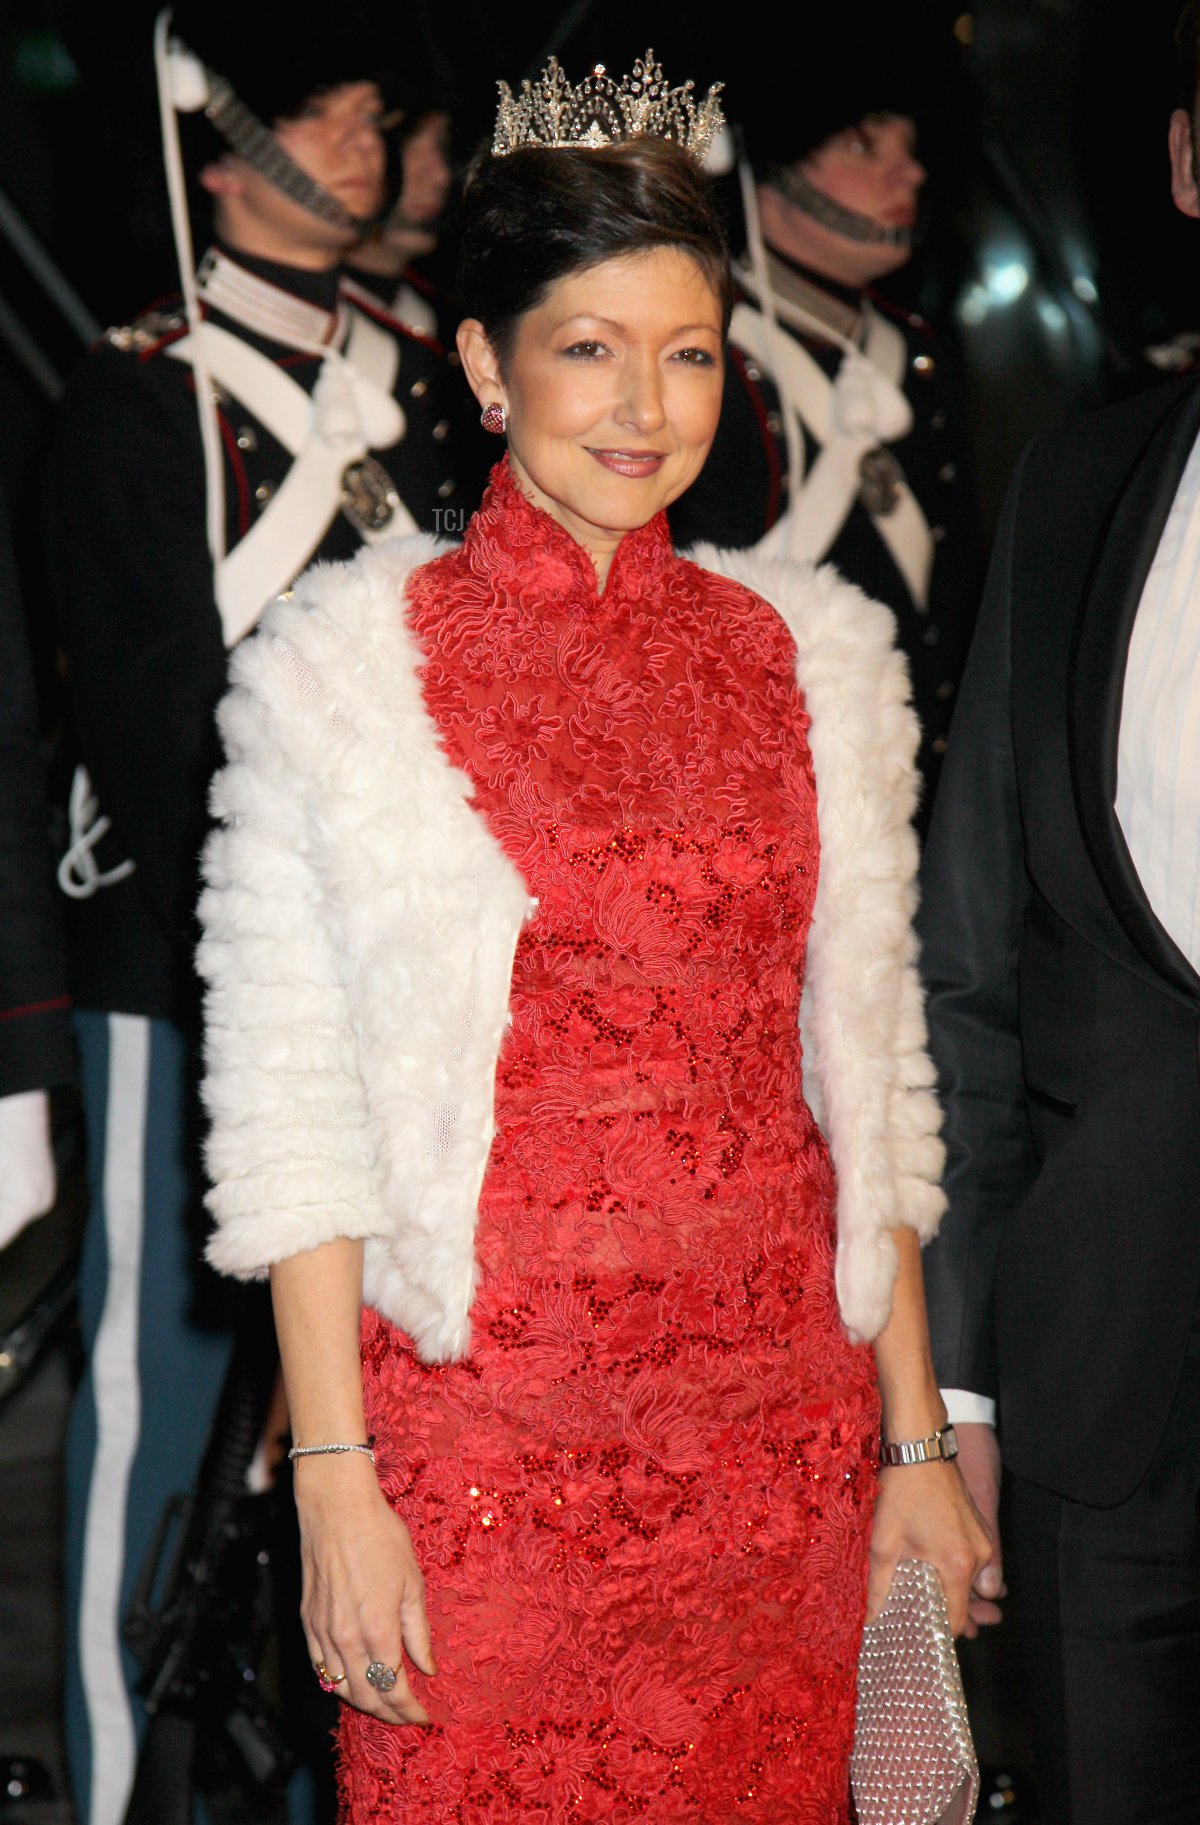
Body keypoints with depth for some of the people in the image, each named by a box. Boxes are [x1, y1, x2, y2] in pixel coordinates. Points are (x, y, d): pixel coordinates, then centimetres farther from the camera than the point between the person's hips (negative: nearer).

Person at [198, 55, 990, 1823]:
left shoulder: (815, 654, 7)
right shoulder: (344, 663, -3)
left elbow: (868, 1063, 10)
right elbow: (289, 1103, -5)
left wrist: (916, 1434, 8)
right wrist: (334, 1477, -10)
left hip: (779, 1431, 3)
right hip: (480, 1422, -3)